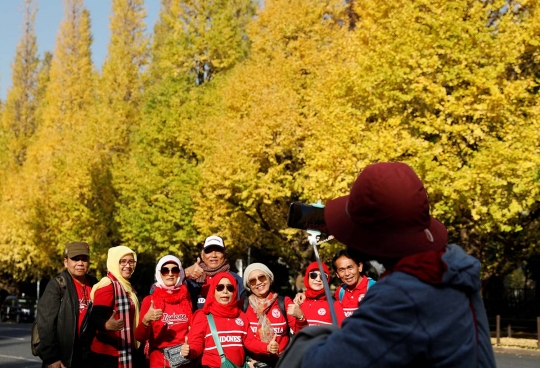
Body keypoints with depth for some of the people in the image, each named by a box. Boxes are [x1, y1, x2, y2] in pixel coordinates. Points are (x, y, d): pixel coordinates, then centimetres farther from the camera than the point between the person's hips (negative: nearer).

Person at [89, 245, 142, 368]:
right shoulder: (107, 286, -15)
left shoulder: (125, 286, 14)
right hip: (108, 355, -9)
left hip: (125, 353, 9)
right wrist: (107, 325, -46)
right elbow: (96, 317, -27)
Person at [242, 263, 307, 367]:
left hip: (281, 361, 1)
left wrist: (300, 317, -16)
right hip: (254, 362, -1)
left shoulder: (284, 302, 5)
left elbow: (300, 334, 1)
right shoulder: (243, 305, 4)